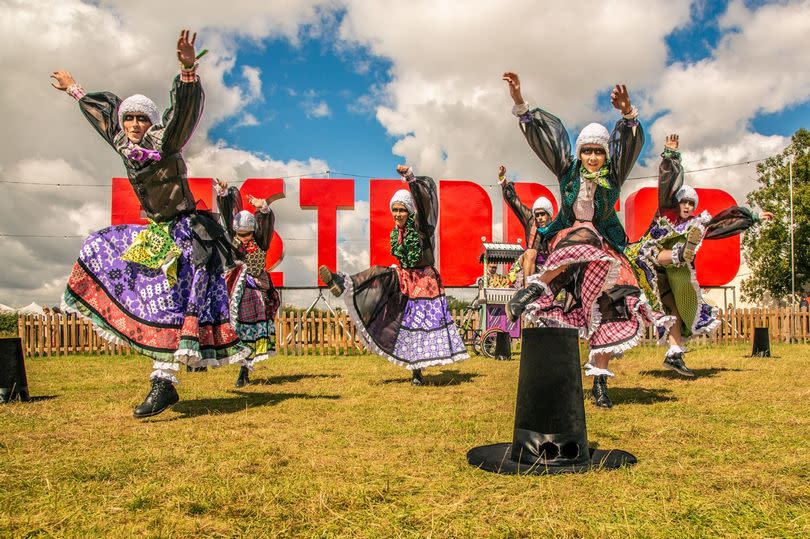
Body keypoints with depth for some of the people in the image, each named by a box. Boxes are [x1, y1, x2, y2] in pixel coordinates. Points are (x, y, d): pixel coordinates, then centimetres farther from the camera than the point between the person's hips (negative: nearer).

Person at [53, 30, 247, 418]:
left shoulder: (164, 143, -10)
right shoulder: (124, 145, 9)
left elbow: (185, 110, -26)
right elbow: (101, 112, 26)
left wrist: (188, 70, -42)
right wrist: (73, 90, 40)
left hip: (185, 234, -8)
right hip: (156, 233, 8)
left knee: (167, 308, -15)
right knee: (98, 248, 22)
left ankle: (163, 384, -15)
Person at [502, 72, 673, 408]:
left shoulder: (614, 175, -2)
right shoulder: (568, 171, -1)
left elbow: (633, 141, -19)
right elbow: (538, 136, -7)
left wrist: (628, 113, -38)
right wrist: (519, 103, -17)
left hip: (604, 248, 2)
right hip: (566, 240, -1)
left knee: (608, 311, -8)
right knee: (584, 235, -38)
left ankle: (599, 383, 1)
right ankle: (533, 289, -34)